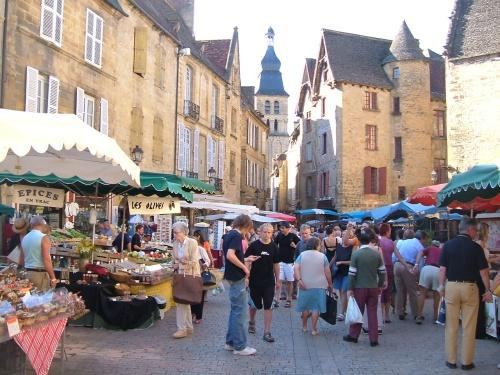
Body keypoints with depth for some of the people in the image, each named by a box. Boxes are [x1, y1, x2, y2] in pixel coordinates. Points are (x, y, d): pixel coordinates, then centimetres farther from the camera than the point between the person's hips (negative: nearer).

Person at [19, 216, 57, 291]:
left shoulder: (24, 238, 10)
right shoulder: (43, 237, -11)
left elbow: (21, 261, 16)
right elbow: (47, 260, -18)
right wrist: (53, 277, -14)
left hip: (27, 273, 7)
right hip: (40, 273, -7)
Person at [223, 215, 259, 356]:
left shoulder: (229, 234, 13)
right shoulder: (237, 236, -16)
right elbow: (230, 255, -28)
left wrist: (246, 259, 21)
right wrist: (244, 267, -18)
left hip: (232, 277, 10)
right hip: (237, 278, -10)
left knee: (235, 310, 17)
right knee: (239, 312, -2)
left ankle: (230, 342, 24)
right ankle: (239, 346, 5)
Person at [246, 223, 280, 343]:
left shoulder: (273, 247, 2)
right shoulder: (254, 245, -6)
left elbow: (276, 264, 10)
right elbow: (247, 262, -6)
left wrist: (277, 280, 10)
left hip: (269, 282, 2)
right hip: (255, 281, -2)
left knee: (268, 306, -1)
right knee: (255, 304, 12)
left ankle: (267, 332, 5)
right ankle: (251, 322, 41)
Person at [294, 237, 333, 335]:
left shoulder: (302, 255, 1)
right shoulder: (322, 256, -2)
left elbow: (296, 268, -11)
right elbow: (327, 272, -1)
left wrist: (299, 279, -14)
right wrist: (330, 284, 9)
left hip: (305, 285, 2)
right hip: (319, 286, -2)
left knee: (305, 307, 15)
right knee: (316, 307, 4)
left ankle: (304, 326, 26)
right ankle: (313, 329, 5)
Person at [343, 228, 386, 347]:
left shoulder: (356, 254, -11)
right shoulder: (377, 254, -2)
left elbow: (352, 273, -11)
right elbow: (382, 272, 3)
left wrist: (350, 288, -3)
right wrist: (380, 286, 15)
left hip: (359, 287, -2)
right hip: (373, 287, 2)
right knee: (372, 313, 8)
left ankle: (353, 335, 21)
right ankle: (374, 339, 11)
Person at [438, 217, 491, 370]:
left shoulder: (448, 245, -1)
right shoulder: (475, 247, -7)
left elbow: (442, 268, -1)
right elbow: (483, 271, -5)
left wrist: (442, 285, 9)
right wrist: (488, 290, 3)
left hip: (451, 287, 2)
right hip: (469, 287, -2)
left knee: (451, 326, 9)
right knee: (469, 327, 7)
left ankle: (451, 360, 15)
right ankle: (467, 362, 13)